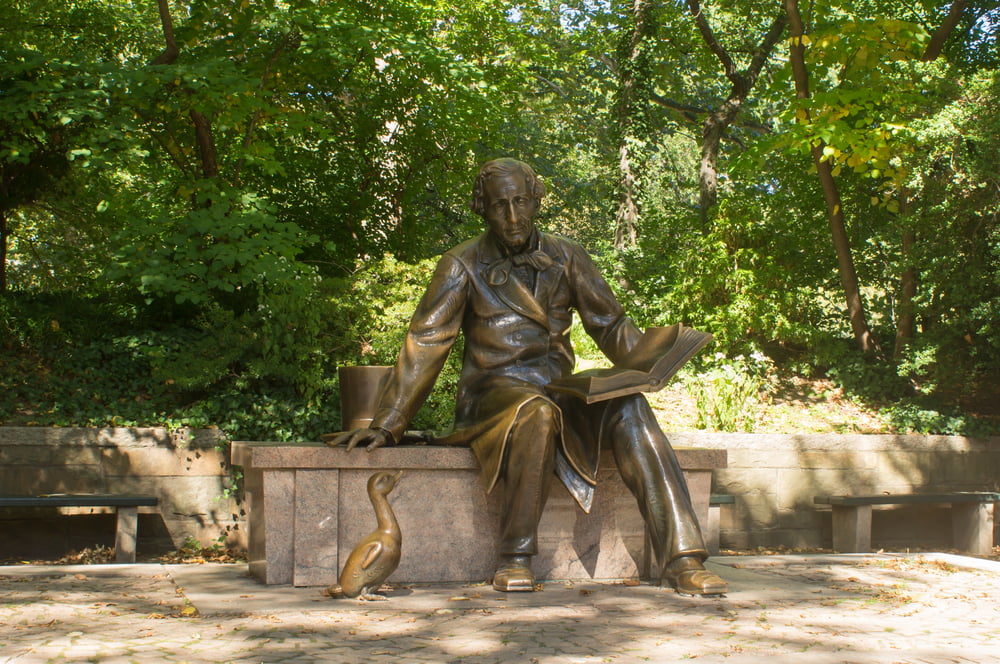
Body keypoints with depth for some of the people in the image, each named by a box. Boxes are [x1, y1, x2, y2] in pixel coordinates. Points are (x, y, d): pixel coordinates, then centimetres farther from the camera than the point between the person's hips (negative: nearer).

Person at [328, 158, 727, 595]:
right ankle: (514, 560, -28)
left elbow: (609, 323, 12)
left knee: (627, 408, -28)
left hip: (558, 390, 3)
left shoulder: (565, 257, 10)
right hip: (495, 391, -3)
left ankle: (680, 559, -32)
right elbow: (424, 345, -3)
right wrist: (386, 426, -9)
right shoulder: (463, 265, 1)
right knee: (537, 412, -39)